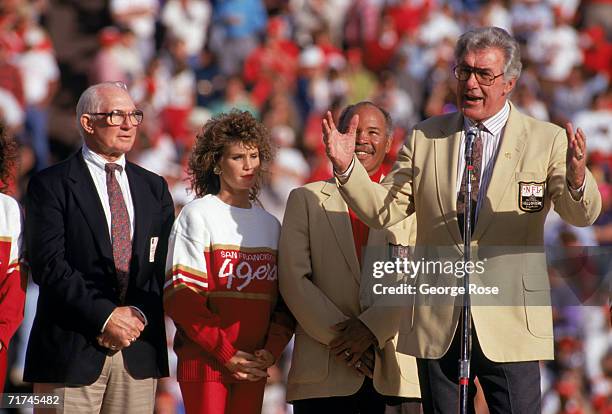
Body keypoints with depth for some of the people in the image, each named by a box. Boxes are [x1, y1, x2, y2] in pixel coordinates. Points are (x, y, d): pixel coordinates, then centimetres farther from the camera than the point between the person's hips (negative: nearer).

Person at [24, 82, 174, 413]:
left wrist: (139, 315, -8)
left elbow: (165, 265, 10)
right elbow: (48, 265, -9)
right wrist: (104, 316, -15)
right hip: (72, 348, -4)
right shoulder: (51, 185, 0)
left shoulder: (154, 188, 16)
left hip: (139, 351, 4)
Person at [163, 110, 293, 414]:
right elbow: (181, 296, -8)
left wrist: (271, 351, -4)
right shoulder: (198, 216, -1)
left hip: (254, 366, 5)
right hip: (205, 361, -4)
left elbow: (284, 300, 13)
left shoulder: (270, 225, 14)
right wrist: (227, 354, -12)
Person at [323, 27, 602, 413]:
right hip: (438, 323, 3)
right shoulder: (424, 138, 8)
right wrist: (347, 167, -13)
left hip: (510, 322, -3)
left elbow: (583, 215, -10)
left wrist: (576, 179, -34)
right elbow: (381, 210, 5)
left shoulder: (547, 140, 0)